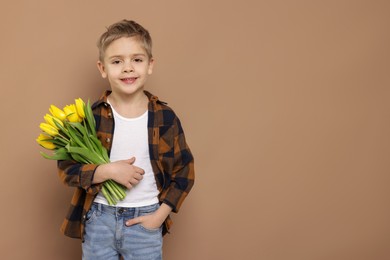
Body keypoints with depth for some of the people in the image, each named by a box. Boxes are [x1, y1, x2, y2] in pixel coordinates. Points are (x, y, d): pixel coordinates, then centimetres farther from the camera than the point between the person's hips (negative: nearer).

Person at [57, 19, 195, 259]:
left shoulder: (165, 117, -4)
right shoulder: (90, 116, -6)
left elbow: (184, 172, 2)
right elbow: (66, 168, -5)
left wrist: (159, 215, -6)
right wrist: (107, 171, -20)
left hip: (145, 221, 0)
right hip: (98, 220, 0)